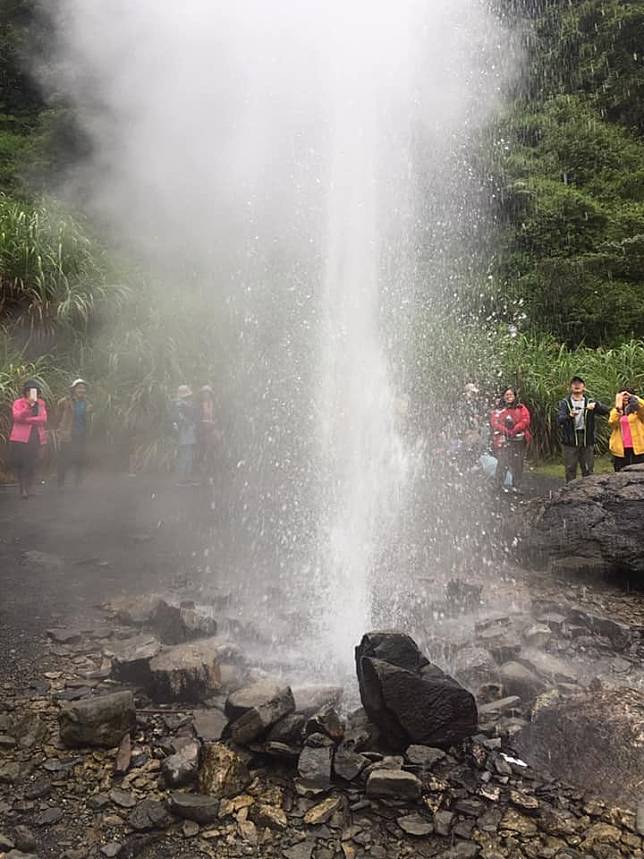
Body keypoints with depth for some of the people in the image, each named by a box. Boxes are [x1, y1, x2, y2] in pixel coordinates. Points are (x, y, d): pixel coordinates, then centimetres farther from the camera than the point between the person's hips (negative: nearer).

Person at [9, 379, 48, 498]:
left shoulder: (41, 403, 12)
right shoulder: (18, 402, 3)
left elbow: (43, 419, -2)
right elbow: (17, 416, -15)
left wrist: (26, 420, -11)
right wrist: (28, 405, -27)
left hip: (36, 438, 3)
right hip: (21, 438, -3)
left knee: (32, 465, 4)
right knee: (18, 463, -4)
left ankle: (28, 489, 15)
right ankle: (22, 488, 8)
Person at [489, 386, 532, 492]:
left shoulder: (521, 408, 14)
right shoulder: (498, 410, 12)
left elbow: (525, 420, 0)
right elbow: (494, 423, 0)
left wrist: (515, 430, -13)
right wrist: (506, 431, -14)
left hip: (519, 441, 1)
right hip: (503, 441, -1)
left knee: (518, 464, 0)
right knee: (502, 464, -8)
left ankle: (516, 486, 9)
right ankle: (499, 486, -1)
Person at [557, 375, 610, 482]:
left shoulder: (590, 402, 10)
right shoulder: (564, 403, 5)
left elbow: (607, 410, -2)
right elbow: (559, 419, -10)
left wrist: (596, 405, -22)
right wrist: (569, 416, -32)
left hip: (587, 440, 2)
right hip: (570, 441, -1)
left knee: (588, 471, 5)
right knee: (570, 469, 1)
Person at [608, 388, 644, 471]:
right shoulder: (615, 411, 14)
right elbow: (612, 423, -6)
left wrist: (635, 398, -11)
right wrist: (618, 408, -10)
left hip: (637, 447, -3)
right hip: (620, 448, 3)